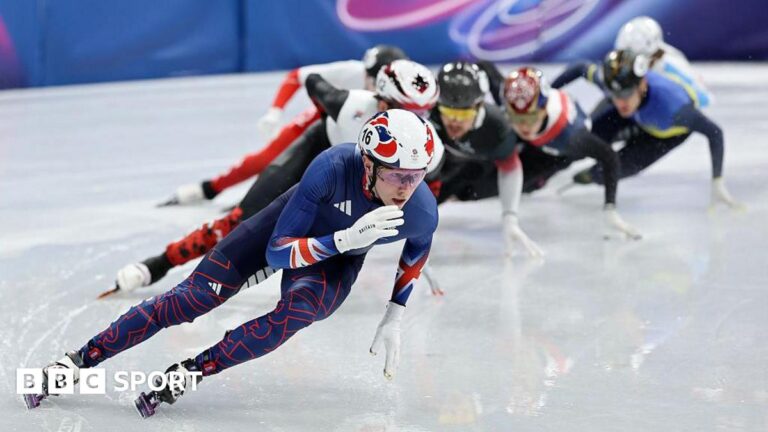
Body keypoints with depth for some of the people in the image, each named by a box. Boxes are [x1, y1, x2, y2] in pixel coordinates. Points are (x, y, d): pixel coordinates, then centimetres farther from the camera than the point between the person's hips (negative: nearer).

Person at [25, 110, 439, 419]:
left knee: (296, 312, -33)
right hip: (288, 229, -1)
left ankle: (188, 373, -21)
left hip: (338, 265, 1)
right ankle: (75, 363, 4)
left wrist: (393, 320, -3)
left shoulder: (423, 212, -31)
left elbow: (416, 252, -2)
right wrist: (345, 240, -47)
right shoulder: (334, 167, -38)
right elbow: (276, 252, -32)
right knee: (192, 299, -8)